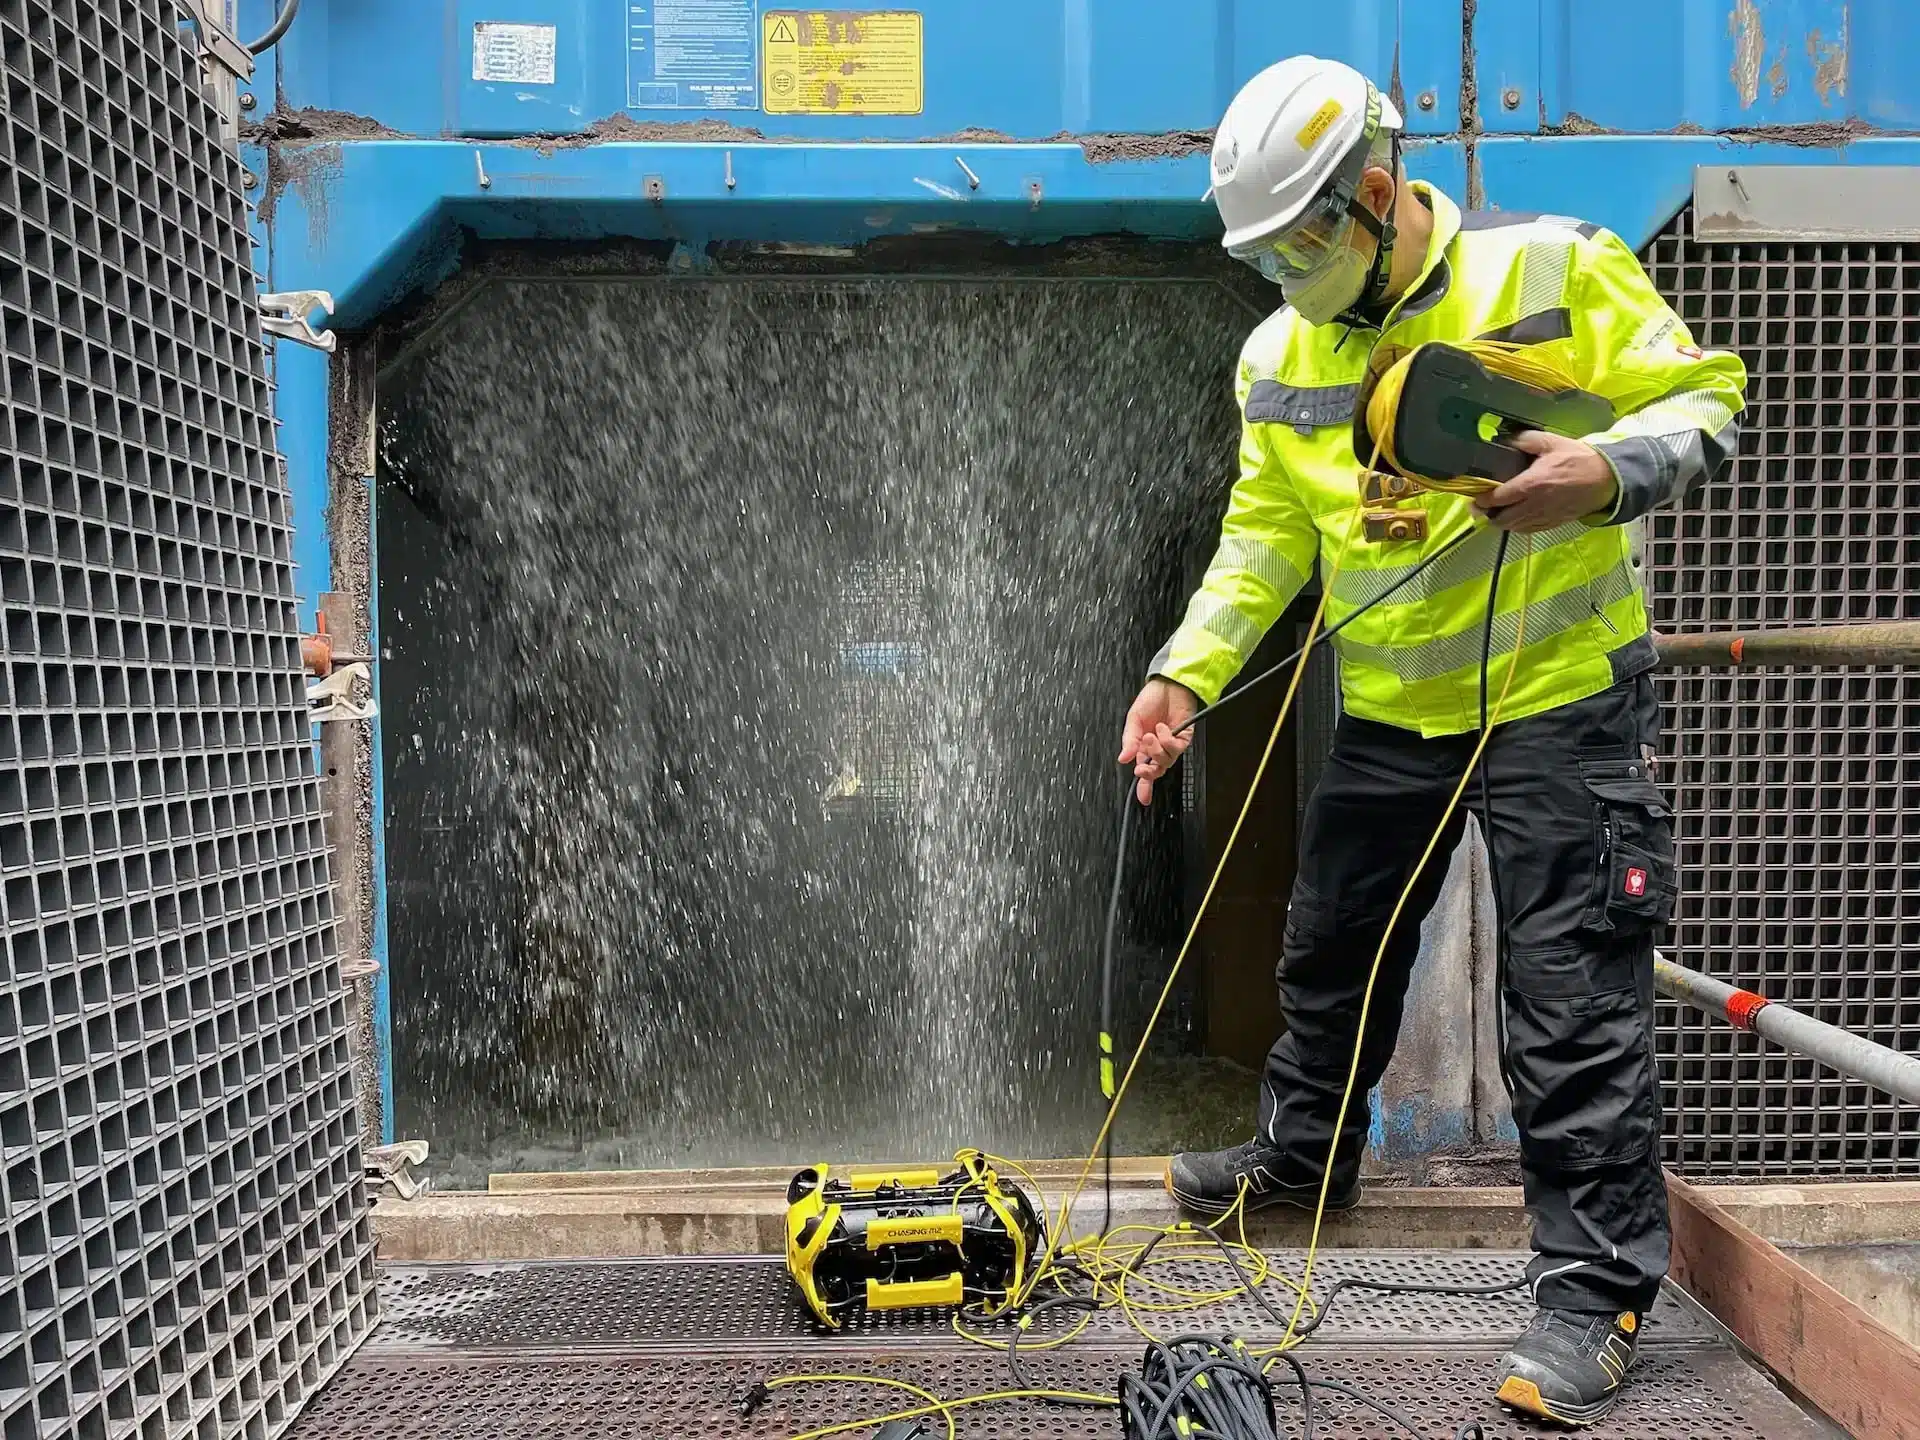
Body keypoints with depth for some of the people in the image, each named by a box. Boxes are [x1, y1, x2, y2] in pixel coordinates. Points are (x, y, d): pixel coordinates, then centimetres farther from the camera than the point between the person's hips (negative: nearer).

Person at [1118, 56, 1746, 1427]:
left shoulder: (1555, 270, -12)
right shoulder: (1279, 356, 2)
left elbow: (1704, 395, -7)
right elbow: (1265, 538, 6)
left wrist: (1606, 469, -28)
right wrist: (1184, 674, -4)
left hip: (1560, 695, -5)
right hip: (1389, 710, 6)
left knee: (1572, 1000, -4)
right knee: (1333, 948, 19)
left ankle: (1594, 1289, 10)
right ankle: (1303, 1152, 42)